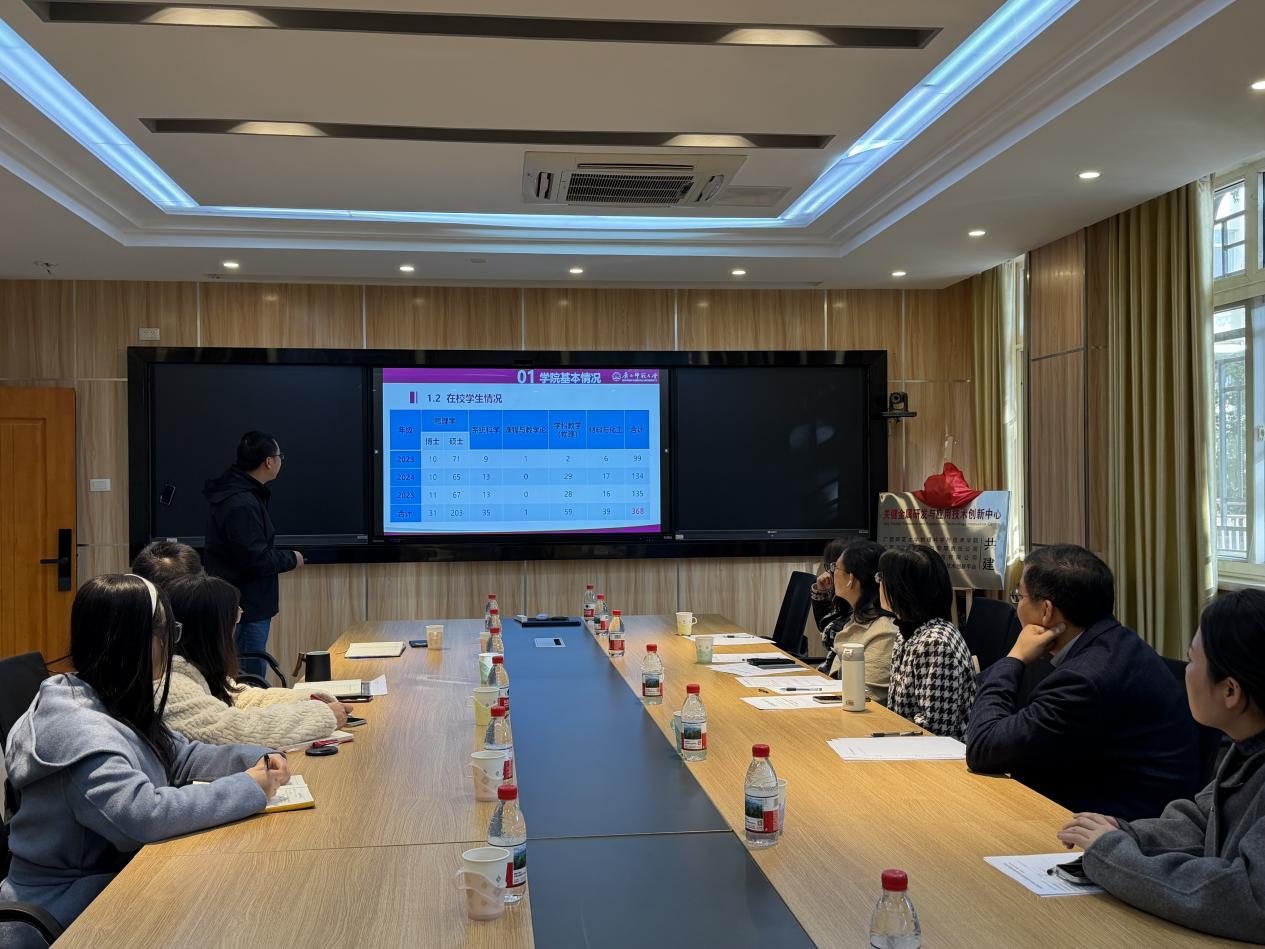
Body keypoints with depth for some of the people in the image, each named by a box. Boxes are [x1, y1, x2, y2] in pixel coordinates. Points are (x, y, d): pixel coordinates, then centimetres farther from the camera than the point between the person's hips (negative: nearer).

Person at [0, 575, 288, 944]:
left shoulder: (116, 705, 5)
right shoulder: (76, 729, -26)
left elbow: (181, 756, 13)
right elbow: (144, 813, -37)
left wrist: (257, 760, -4)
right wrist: (250, 788, -28)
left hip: (113, 879, 9)